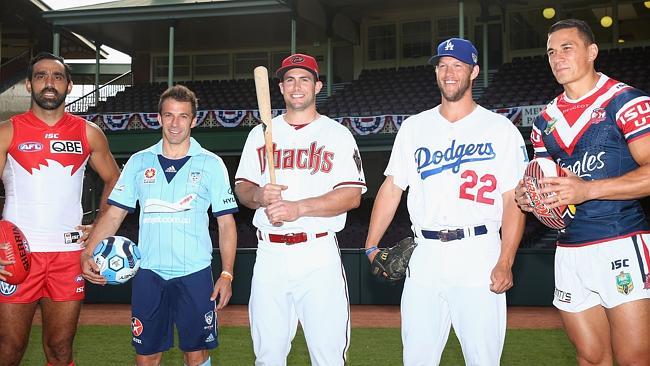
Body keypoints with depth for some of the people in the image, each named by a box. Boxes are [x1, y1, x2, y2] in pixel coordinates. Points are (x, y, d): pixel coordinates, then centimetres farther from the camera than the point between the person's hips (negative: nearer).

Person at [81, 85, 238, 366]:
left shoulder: (211, 164, 1)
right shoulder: (139, 162, 7)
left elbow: (226, 223, 2)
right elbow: (114, 214, 7)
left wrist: (227, 274, -5)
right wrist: (88, 253, -8)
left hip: (195, 273, -2)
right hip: (148, 272, 2)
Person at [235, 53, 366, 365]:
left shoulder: (338, 134, 5)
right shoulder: (260, 134, 15)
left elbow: (352, 196, -5)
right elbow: (241, 188, 15)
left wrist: (300, 207, -17)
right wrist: (258, 196, -9)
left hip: (319, 253, -3)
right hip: (270, 254, 3)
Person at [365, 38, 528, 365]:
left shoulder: (500, 129, 4)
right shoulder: (413, 127, 14)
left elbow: (514, 200, -1)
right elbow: (392, 188, 13)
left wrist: (505, 263, -12)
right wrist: (371, 246, 2)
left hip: (479, 254, -3)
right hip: (424, 256, 3)